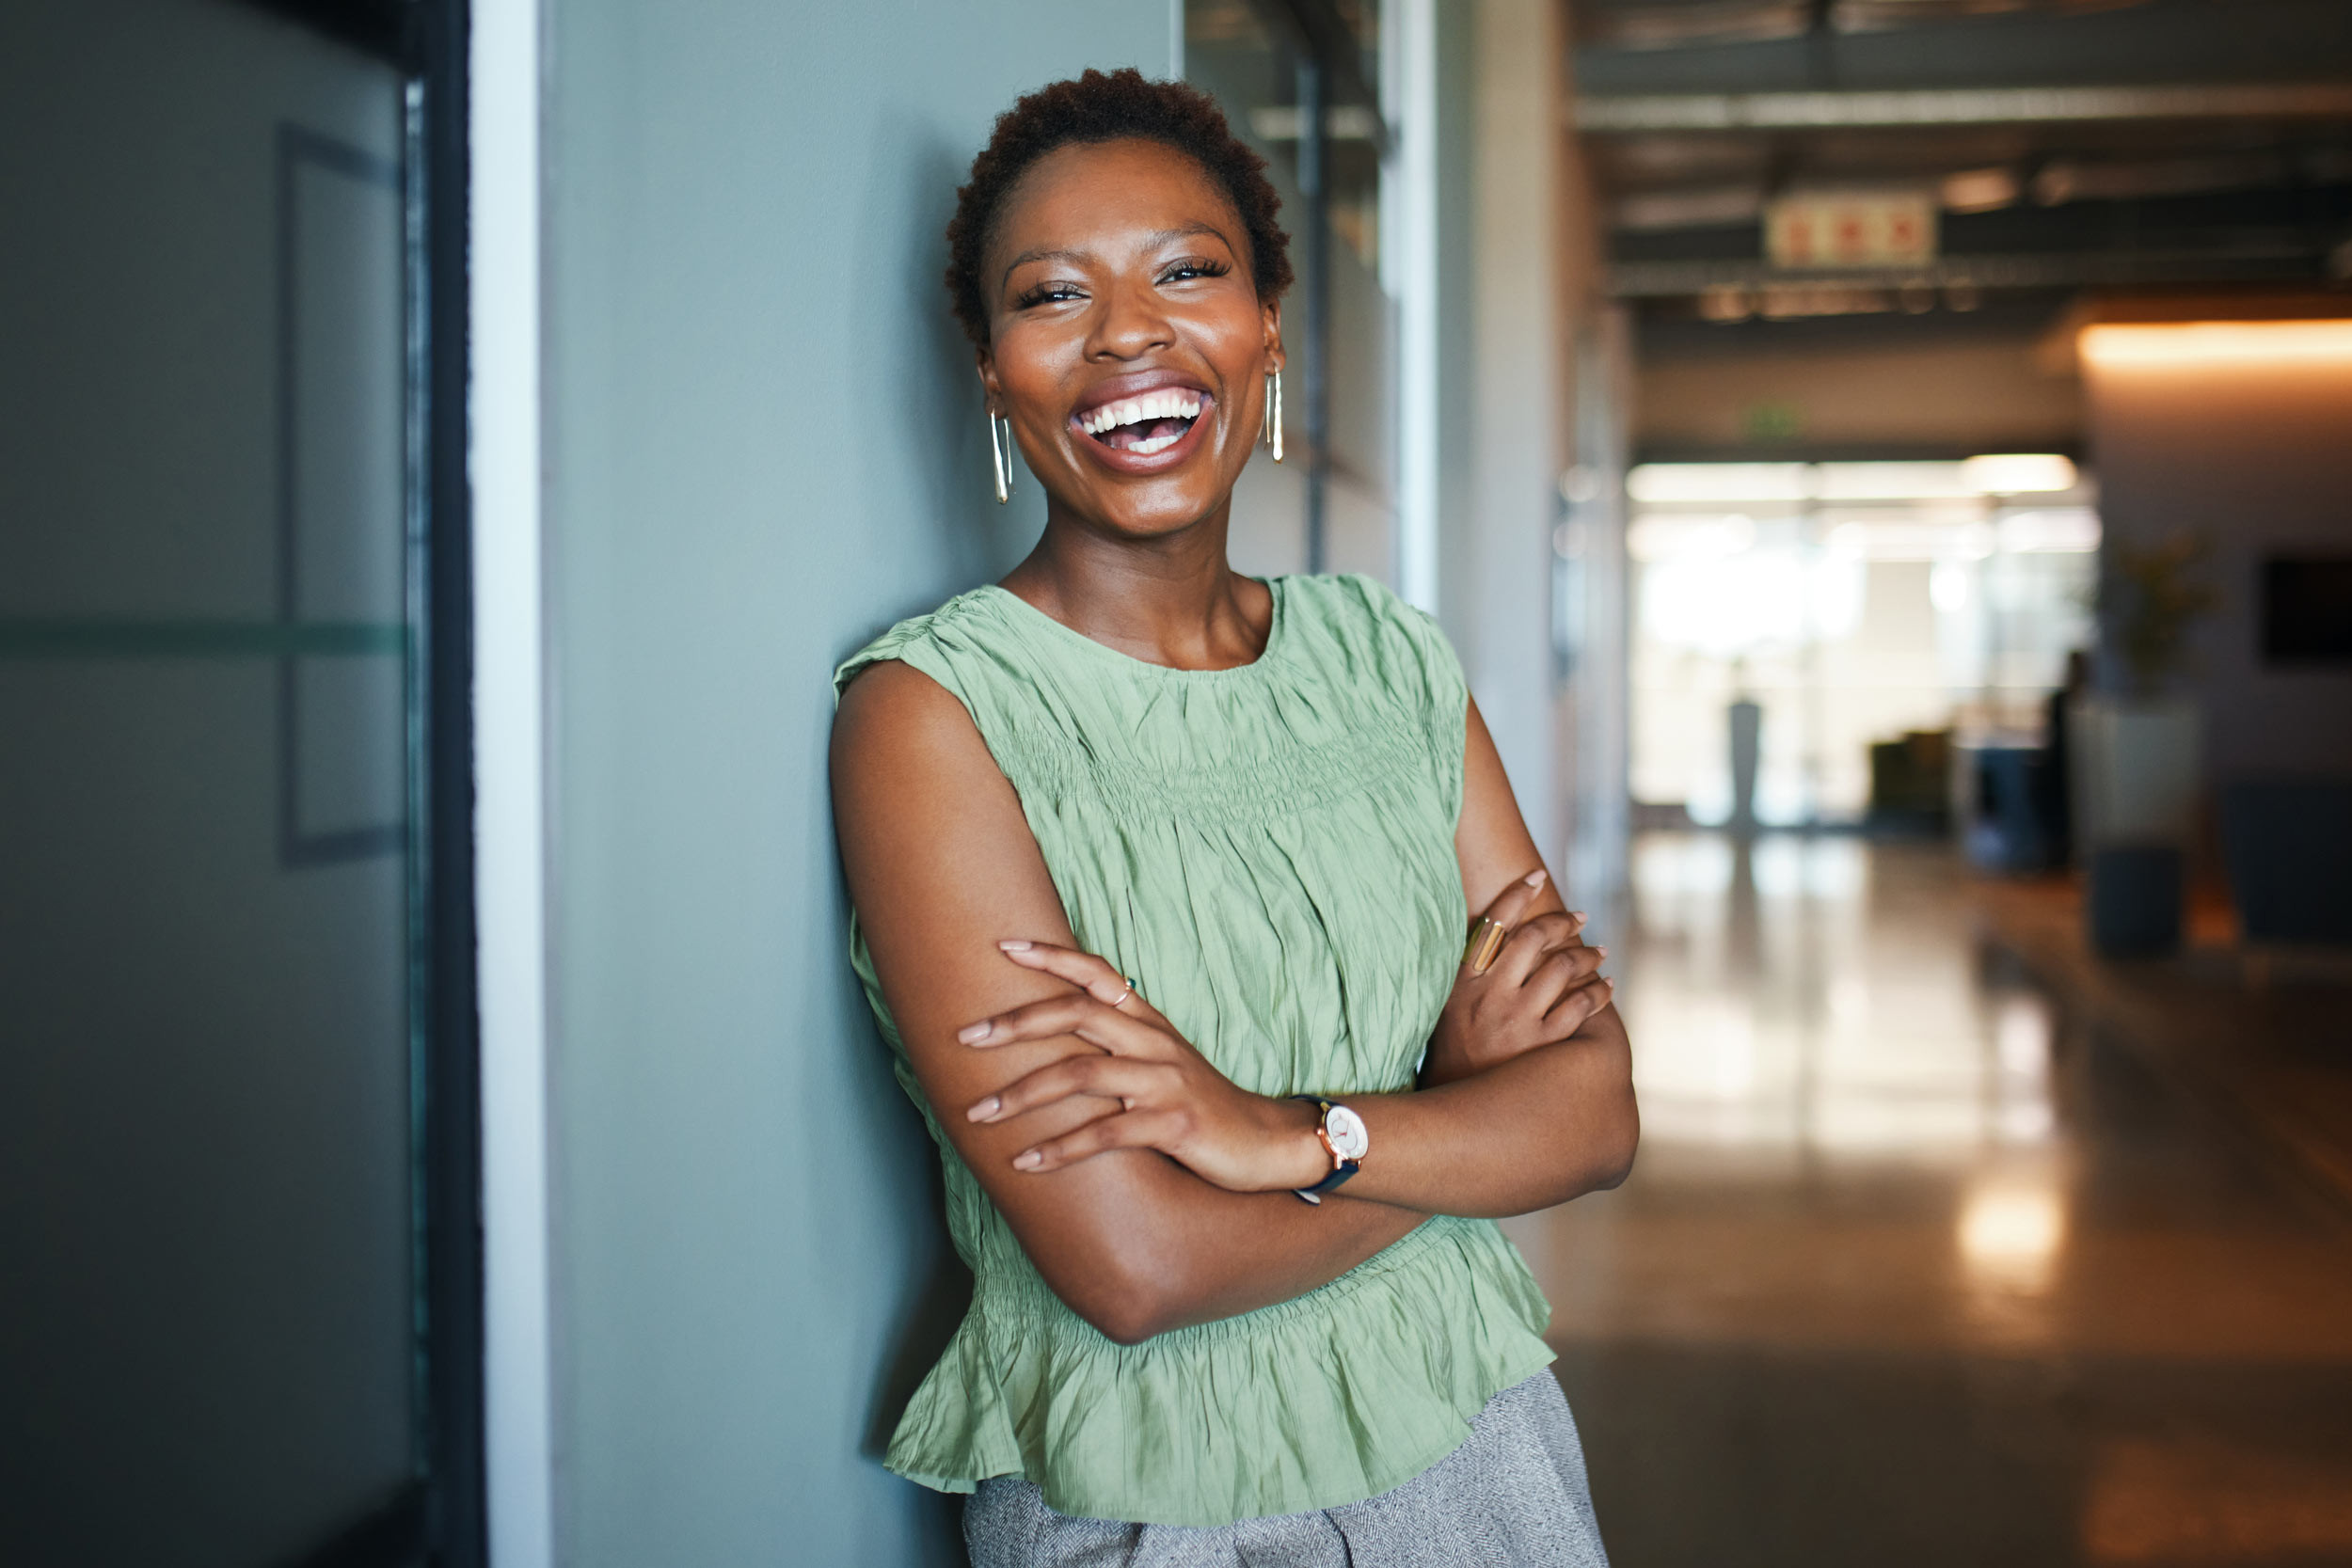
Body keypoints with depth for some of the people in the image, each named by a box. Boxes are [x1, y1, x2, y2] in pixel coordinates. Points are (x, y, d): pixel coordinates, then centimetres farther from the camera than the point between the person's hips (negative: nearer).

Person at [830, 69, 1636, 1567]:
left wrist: (1290, 1132, -22)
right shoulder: (930, 709, -15)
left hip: (1480, 1446, 4)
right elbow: (1133, 1268, -22)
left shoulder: (1394, 660, 1)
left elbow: (1595, 1111, -6)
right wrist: (1464, 1093, -10)